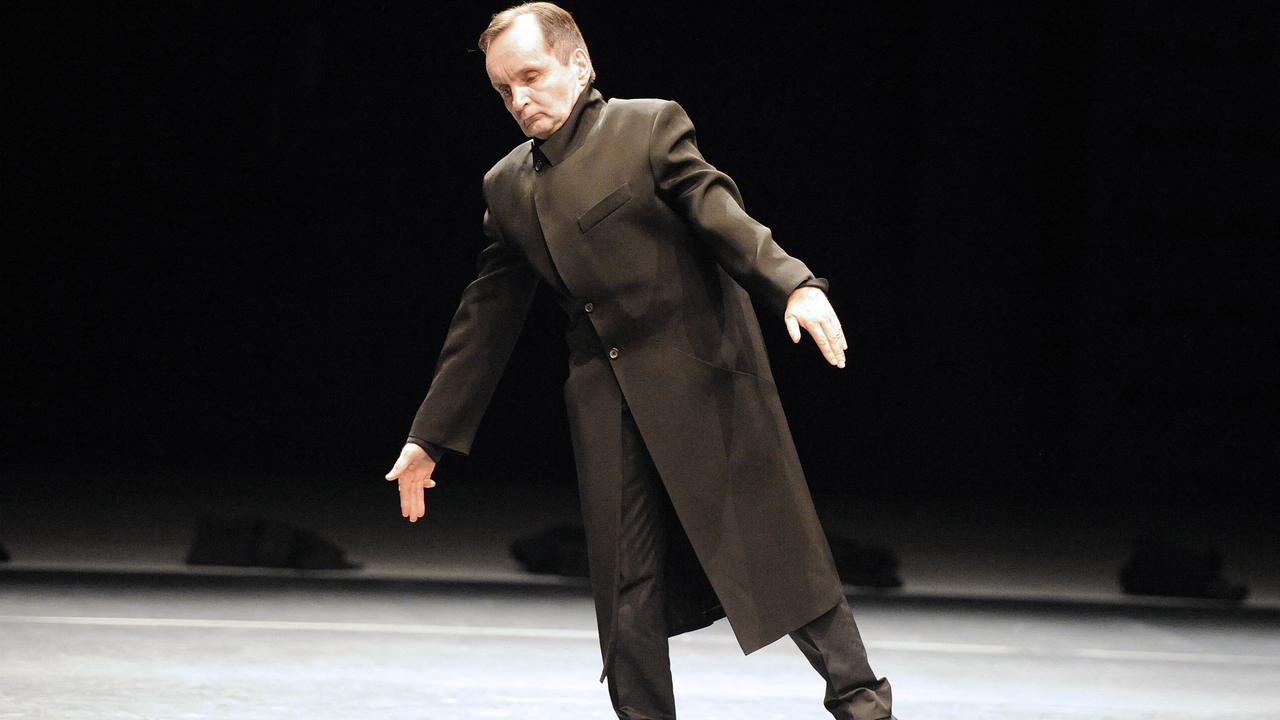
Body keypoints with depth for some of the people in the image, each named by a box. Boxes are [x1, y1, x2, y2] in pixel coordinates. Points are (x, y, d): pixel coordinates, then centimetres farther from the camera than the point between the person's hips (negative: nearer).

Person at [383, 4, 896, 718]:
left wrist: (795, 285, -32)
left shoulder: (651, 127, -2)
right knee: (626, 582, 2)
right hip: (607, 404, 5)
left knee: (773, 543, -3)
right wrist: (430, 437, 17)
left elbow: (723, 216, -13)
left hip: (702, 373, -5)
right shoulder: (508, 186, 13)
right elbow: (485, 320, 18)